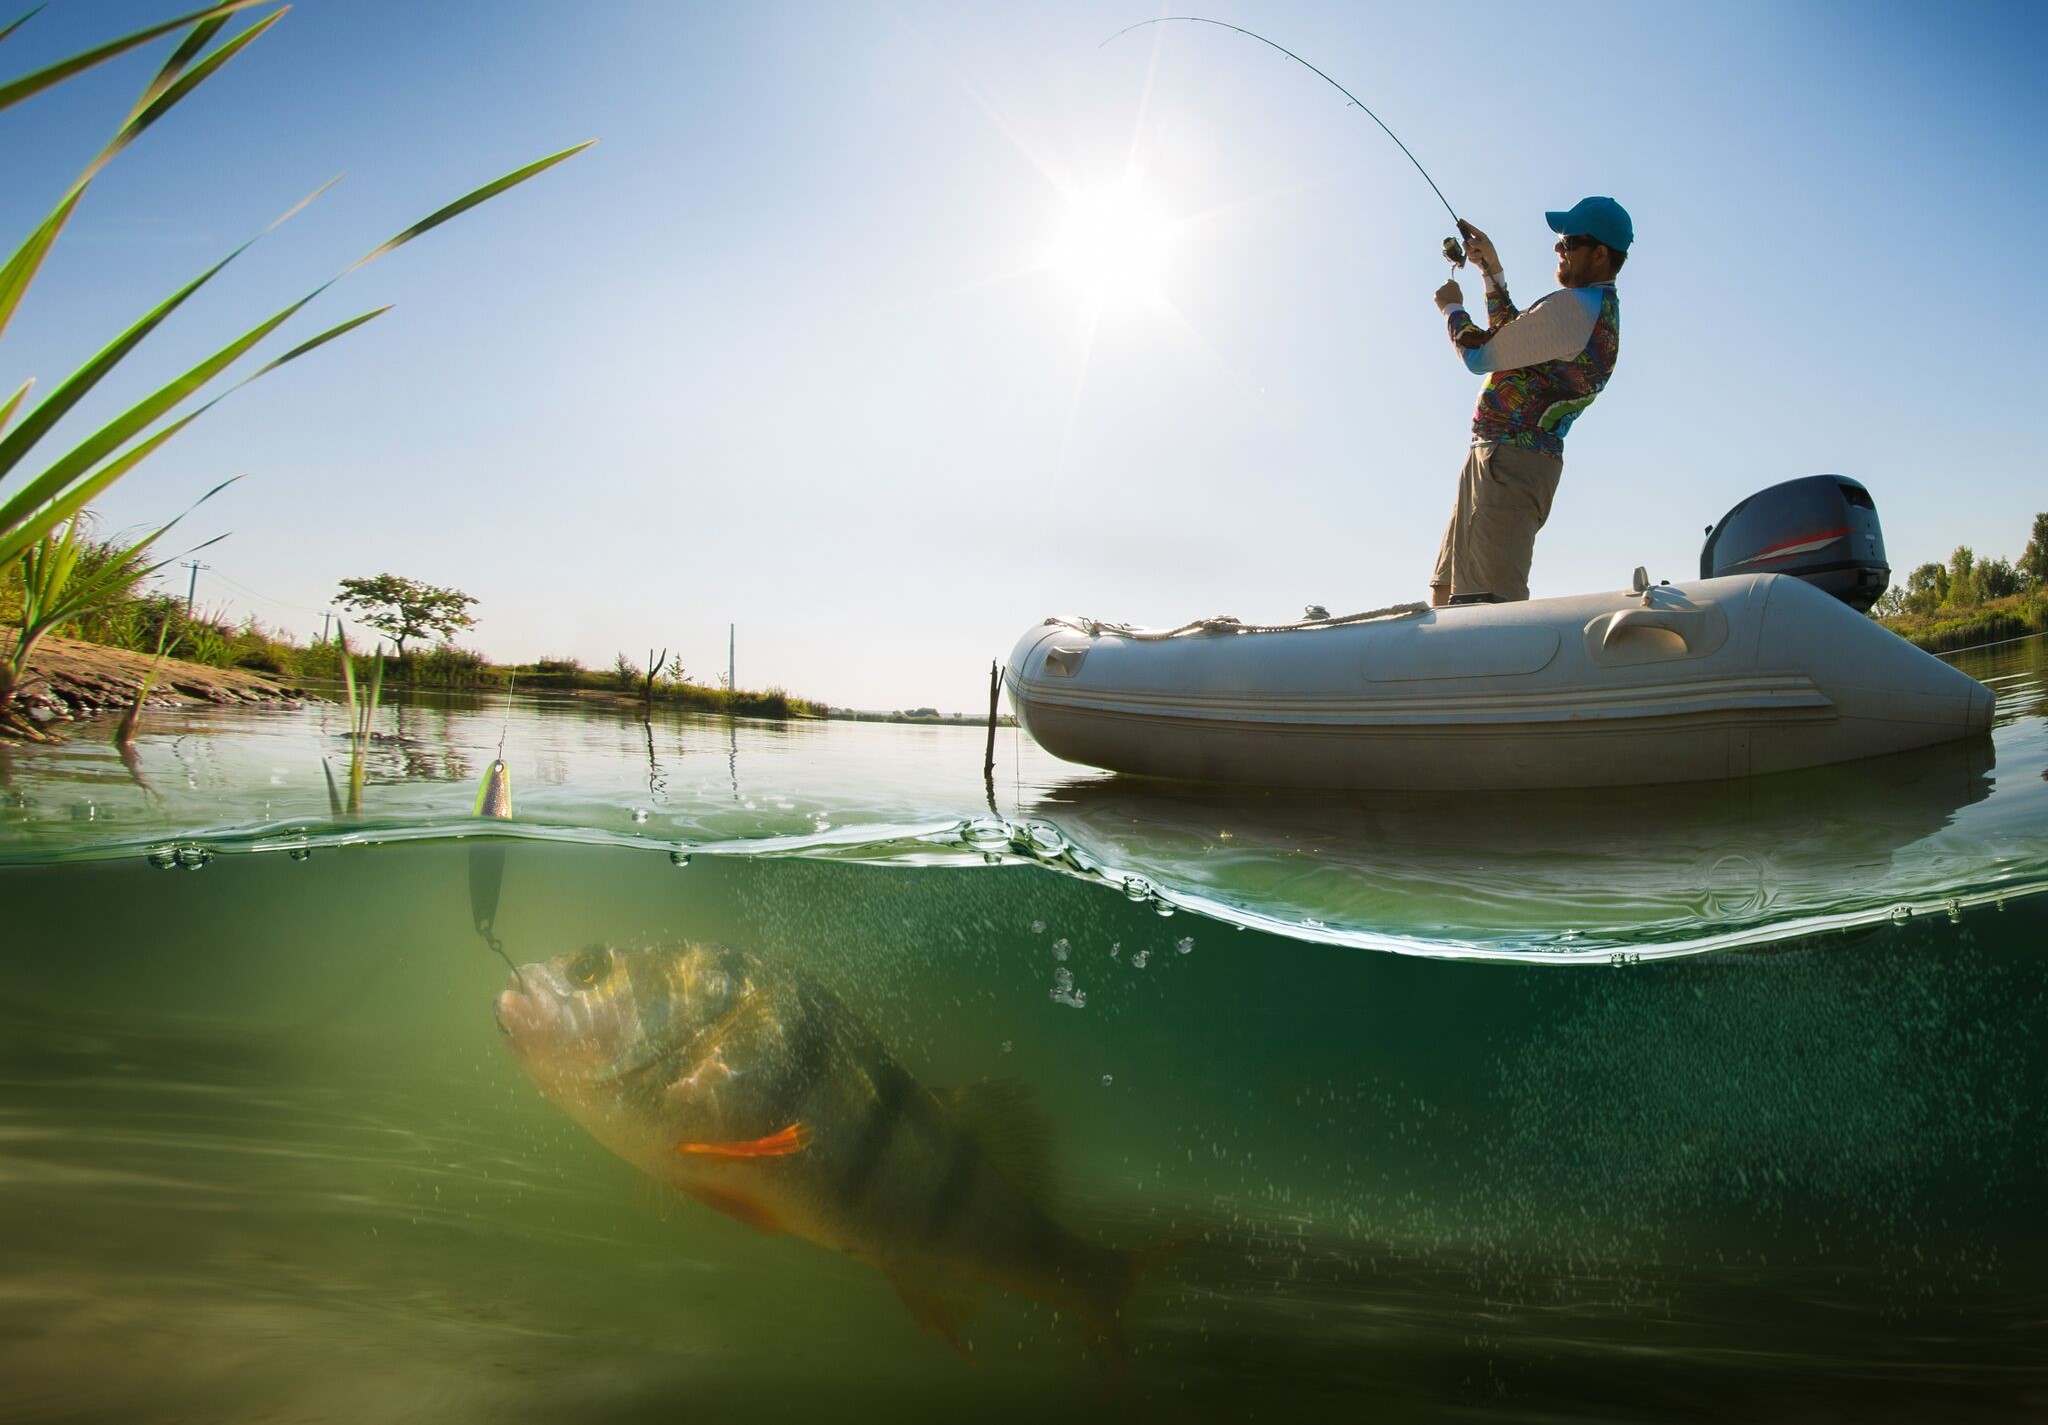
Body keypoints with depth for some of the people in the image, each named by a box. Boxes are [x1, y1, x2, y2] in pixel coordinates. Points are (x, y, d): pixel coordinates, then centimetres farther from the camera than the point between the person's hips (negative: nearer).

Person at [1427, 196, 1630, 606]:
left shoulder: (1573, 307, -14)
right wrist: (1492, 269, 27)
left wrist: (1453, 308, 11)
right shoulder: (1602, 310, 20)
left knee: (1489, 604, -19)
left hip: (1509, 461, -11)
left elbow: (1480, 356, -9)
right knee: (1445, 596, 14)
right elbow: (1511, 340, 30)